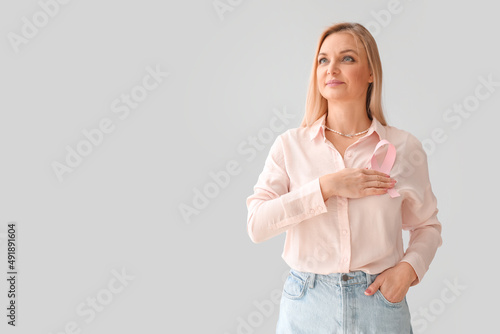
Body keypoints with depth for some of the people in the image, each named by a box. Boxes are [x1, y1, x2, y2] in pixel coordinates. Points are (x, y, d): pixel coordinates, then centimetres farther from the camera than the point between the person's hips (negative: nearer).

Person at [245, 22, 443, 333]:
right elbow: (257, 224, -14)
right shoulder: (290, 145, -4)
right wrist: (326, 187, -19)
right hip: (307, 306, 0)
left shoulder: (404, 147, -3)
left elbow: (427, 226, 9)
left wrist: (409, 268, -9)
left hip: (379, 301, 0)